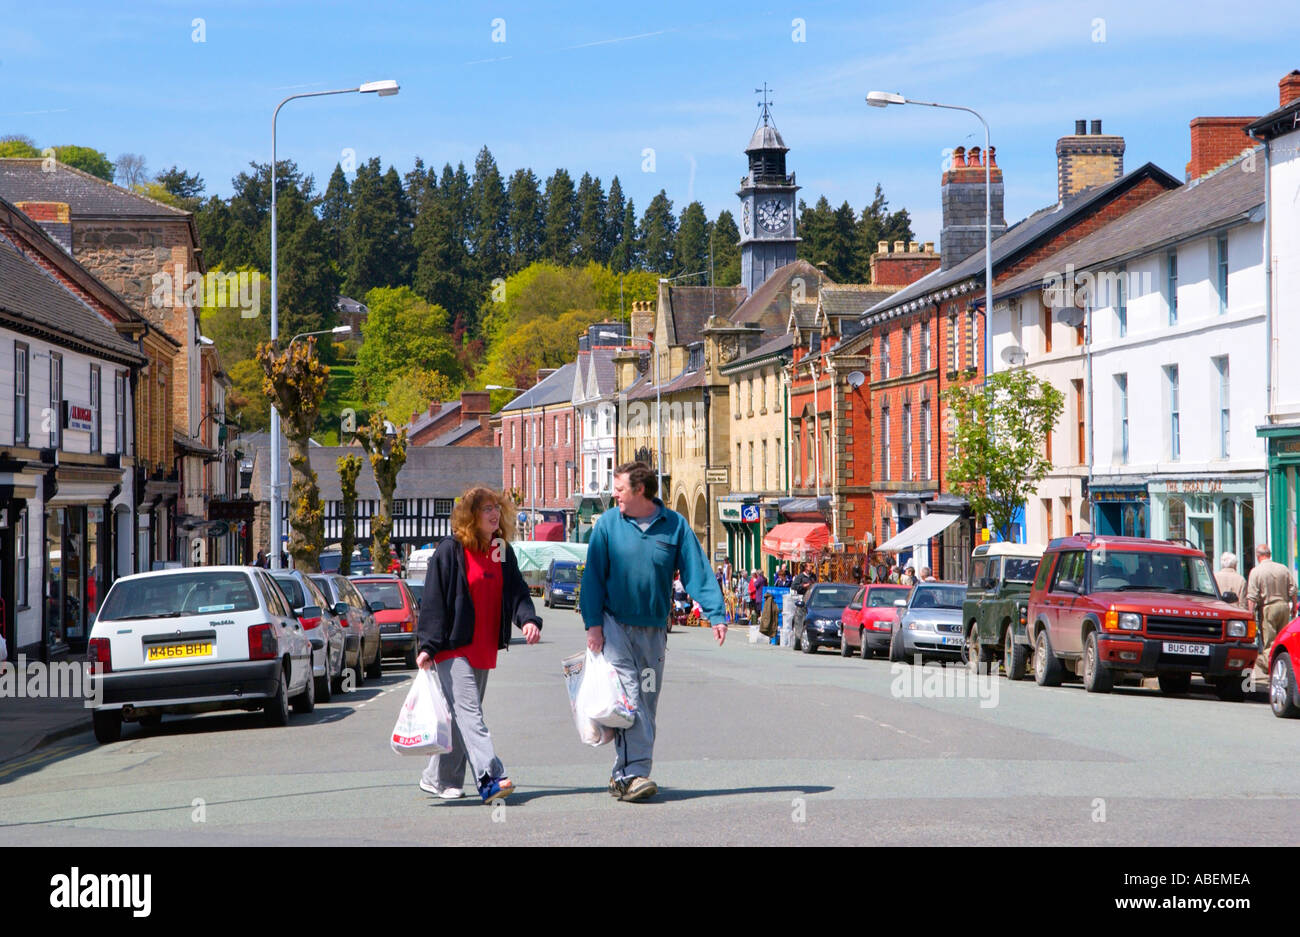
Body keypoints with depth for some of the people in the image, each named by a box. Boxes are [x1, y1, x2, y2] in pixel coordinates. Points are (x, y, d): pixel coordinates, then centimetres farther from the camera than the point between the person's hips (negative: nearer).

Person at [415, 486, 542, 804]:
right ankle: (489, 780, -26)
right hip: (454, 647, -7)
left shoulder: (503, 552, 12)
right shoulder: (450, 551, -6)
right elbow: (433, 600, -8)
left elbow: (516, 591, 10)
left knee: (462, 716, 11)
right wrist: (429, 646, -13)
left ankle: (437, 778, 21)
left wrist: (528, 619, -12)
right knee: (468, 712, -15)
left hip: (484, 648, 7)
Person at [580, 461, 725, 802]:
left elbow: (697, 570, 0)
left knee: (647, 700, 5)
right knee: (628, 696, -16)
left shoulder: (674, 525, 2)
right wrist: (593, 624, -7)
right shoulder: (608, 524, 0)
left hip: (653, 630, 3)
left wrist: (716, 615, -10)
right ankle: (634, 772, -21)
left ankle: (624, 774, 14)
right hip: (614, 625, -3)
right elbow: (593, 577, 1)